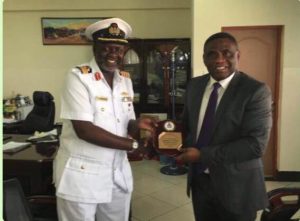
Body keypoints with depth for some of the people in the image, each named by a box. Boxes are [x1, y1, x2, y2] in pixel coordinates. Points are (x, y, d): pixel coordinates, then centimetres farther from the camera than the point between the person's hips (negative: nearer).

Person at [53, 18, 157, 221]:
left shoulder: (125, 80, 5)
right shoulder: (78, 77, -14)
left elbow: (126, 124, 8)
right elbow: (84, 130, -22)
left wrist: (137, 125, -16)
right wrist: (134, 145, -19)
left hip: (118, 172, 6)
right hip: (81, 173, -5)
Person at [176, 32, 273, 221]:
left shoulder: (256, 90, -15)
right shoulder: (194, 86, 3)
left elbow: (255, 144, -22)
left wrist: (203, 155, -23)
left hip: (236, 186, -4)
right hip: (200, 180, 5)